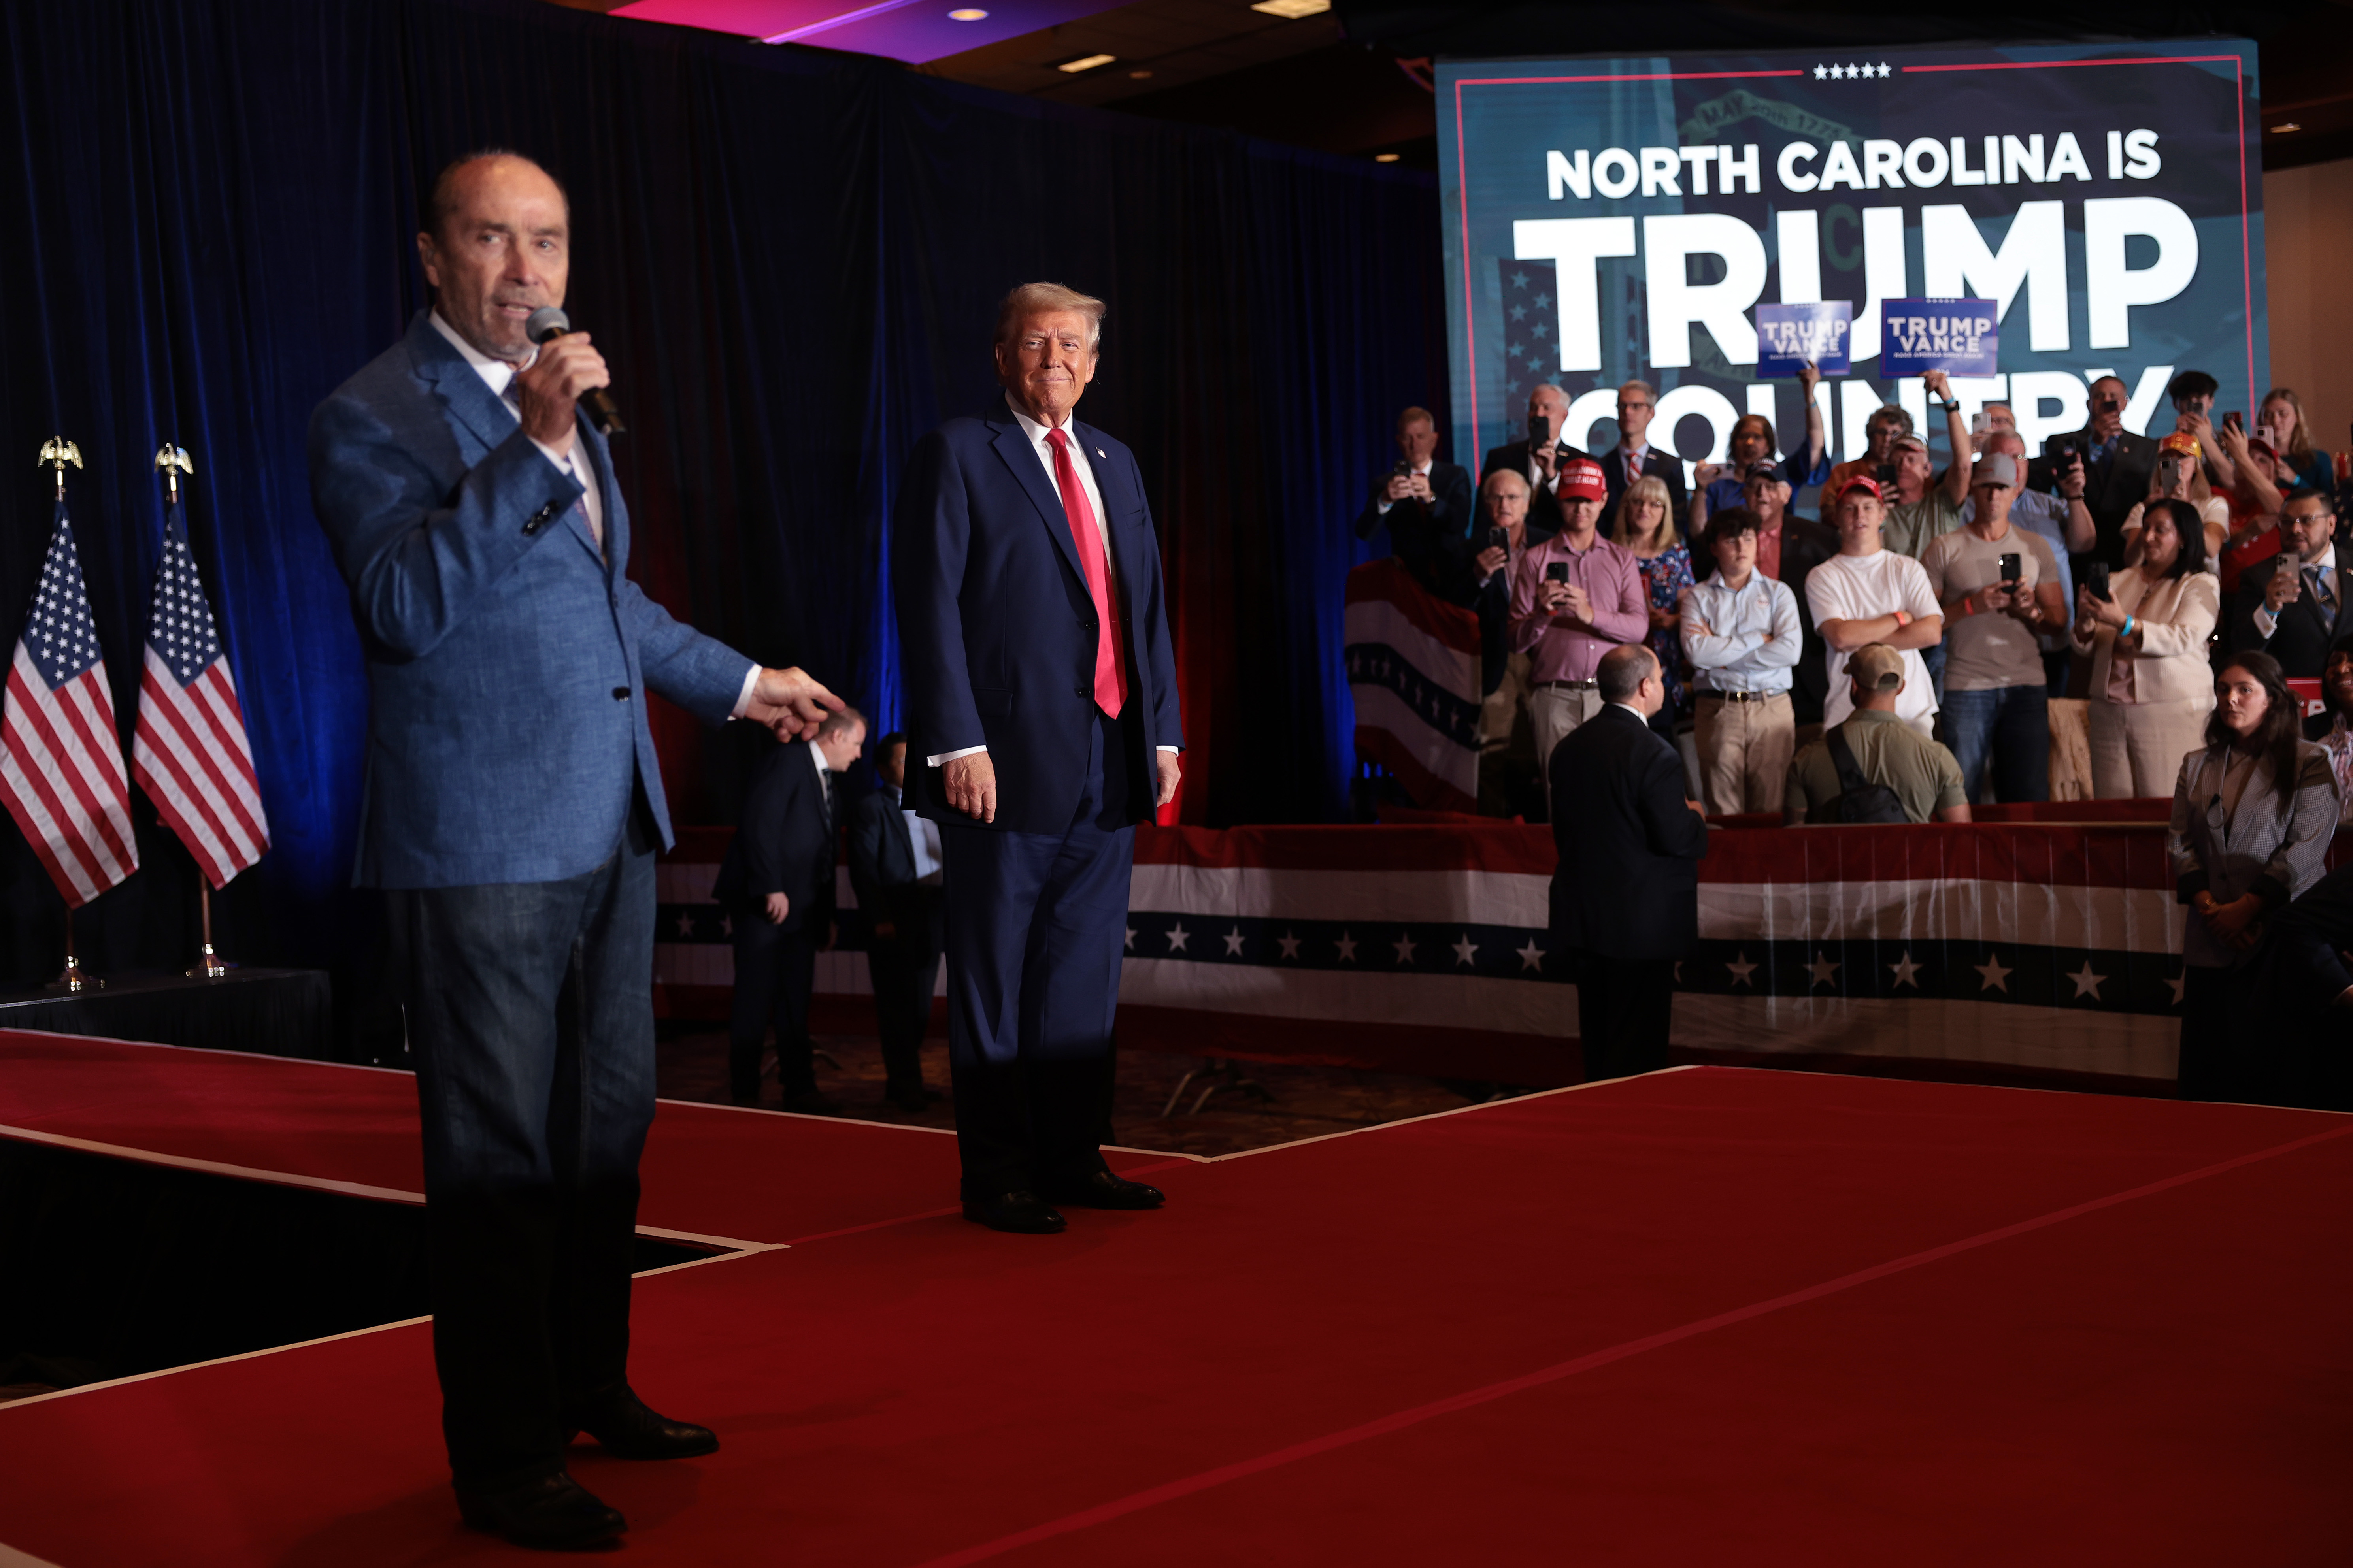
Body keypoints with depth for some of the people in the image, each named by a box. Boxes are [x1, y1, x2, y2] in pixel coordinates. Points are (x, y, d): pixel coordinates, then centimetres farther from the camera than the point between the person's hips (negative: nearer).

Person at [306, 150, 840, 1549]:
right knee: (500, 1154, -2)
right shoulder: (373, 416, -9)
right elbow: (404, 607, -25)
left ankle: (592, 1386, 34)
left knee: (609, 1125, 17)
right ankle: (507, 1461, 9)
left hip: (611, 828, 9)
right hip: (481, 844, -8)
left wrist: (738, 683, 34)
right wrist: (534, 449, -29)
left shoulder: (560, 403, 16)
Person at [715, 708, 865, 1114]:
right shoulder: (787, 761, -8)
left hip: (801, 908, 8)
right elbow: (759, 826, -17)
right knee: (755, 999, -3)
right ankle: (744, 1092, 3)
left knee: (796, 1001, 9)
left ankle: (799, 1088, 13)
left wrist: (827, 914, 15)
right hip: (764, 902, -8)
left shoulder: (831, 781, 18)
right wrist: (772, 889, -21)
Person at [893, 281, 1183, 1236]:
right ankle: (997, 1180, 9)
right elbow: (930, 608, -10)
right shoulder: (957, 456, -3)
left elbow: (1149, 606, 19)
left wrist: (1164, 729, 12)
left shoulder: (1115, 464, 17)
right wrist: (958, 743, -18)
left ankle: (1073, 1160, 22)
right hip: (1011, 763, -6)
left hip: (1110, 763, 7)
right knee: (993, 982, 2)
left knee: (1084, 976, 12)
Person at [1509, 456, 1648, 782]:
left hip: (1611, 695, 1)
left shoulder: (1622, 558, 14)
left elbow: (1639, 628, 1)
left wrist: (1592, 615, -14)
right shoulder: (1536, 559, 8)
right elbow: (1518, 641, 5)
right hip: (1556, 697, -1)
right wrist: (1542, 614, -15)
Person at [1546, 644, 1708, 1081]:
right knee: (1637, 1055, 1)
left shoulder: (1569, 747, 5)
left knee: (1597, 1044, 16)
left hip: (1580, 917, 7)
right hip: (1641, 926, -7)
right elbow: (1674, 840, -19)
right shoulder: (1654, 755, -19)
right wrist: (1695, 817, 2)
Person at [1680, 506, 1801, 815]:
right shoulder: (1698, 597, 11)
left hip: (1773, 708, 1)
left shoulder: (1778, 593, 13)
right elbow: (1697, 653, -7)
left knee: (1772, 807, -4)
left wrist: (1722, 655, -3)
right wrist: (1758, 639, -3)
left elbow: (1791, 650, -4)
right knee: (1723, 811, -6)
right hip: (1717, 708, -1)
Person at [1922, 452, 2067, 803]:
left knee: (2031, 798, 0)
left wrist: (2032, 611, -9)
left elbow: (2059, 620, 12)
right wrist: (1973, 605, -13)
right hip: (1966, 686, -2)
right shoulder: (1945, 550, 5)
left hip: (2027, 686, 2)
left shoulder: (2036, 547, 13)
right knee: (1962, 802, -2)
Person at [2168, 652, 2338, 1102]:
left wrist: (2246, 908, -13)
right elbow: (2179, 844, 8)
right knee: (2206, 1071, 3)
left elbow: (2306, 849, -8)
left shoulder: (2307, 762, 1)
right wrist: (2209, 907, -6)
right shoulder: (2197, 765, 15)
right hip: (2212, 943, 4)